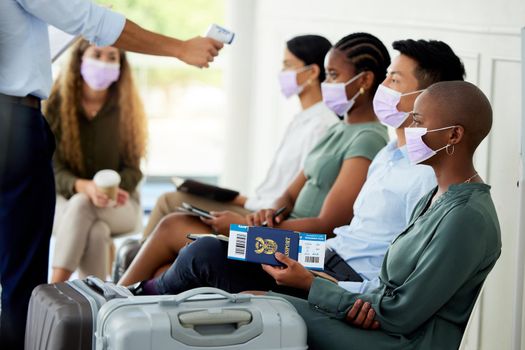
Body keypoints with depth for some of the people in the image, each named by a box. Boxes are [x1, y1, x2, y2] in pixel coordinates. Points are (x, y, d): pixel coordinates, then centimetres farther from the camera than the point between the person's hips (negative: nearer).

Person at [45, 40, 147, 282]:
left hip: (119, 205, 0)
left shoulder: (126, 107, -2)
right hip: (65, 200, 0)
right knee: (96, 232, -35)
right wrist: (84, 186, -30)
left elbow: (132, 169, -1)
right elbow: (52, 168, -9)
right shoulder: (57, 103, -5)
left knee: (81, 205, -35)